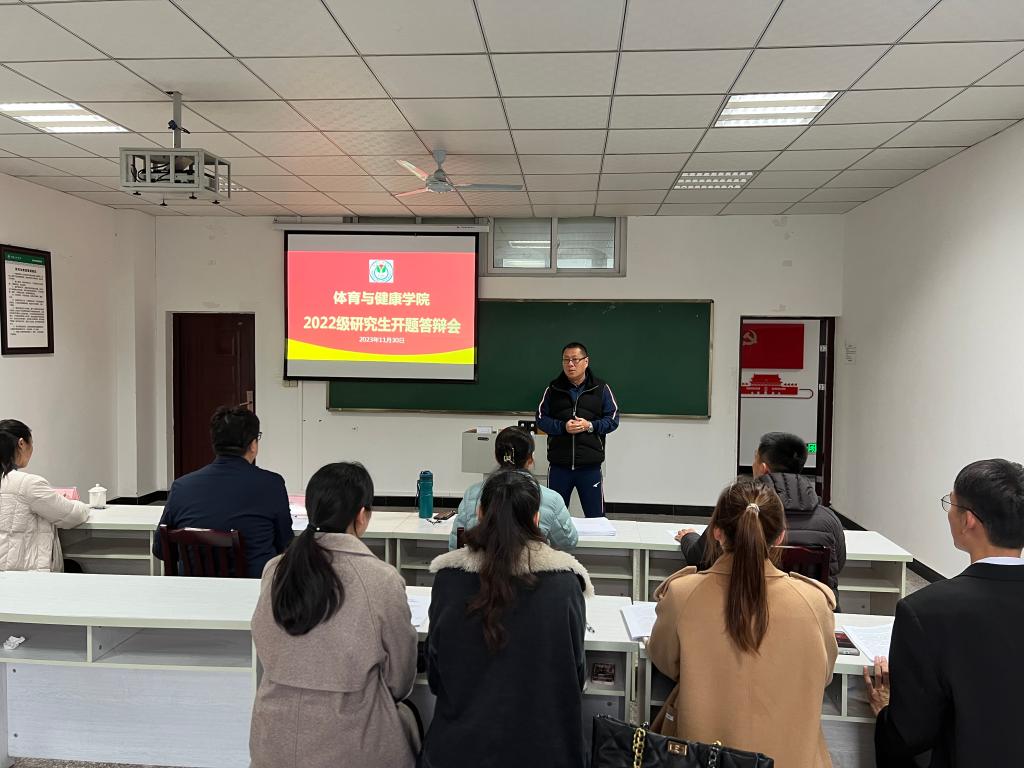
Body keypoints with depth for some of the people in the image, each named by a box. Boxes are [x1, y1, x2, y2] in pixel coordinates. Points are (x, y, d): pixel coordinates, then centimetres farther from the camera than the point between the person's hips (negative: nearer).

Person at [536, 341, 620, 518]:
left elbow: (613, 419, 1)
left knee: (596, 515, 5)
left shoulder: (601, 389, 1)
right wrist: (563, 427, -14)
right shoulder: (553, 389, 4)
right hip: (558, 465, 2)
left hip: (590, 465, -1)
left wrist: (590, 425, -15)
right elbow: (541, 419, 3)